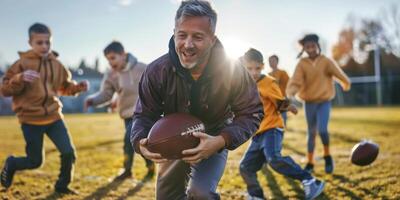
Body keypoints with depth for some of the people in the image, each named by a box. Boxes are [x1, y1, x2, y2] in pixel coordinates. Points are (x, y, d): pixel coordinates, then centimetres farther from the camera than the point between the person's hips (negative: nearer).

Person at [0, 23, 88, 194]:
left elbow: (65, 87, 20)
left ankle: (62, 185, 18)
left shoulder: (56, 65, 5)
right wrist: (20, 79, -28)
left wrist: (77, 87, -1)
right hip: (30, 119, -4)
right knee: (35, 161, 4)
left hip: (54, 117, 4)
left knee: (69, 153, -5)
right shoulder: (22, 63, -8)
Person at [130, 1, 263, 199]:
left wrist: (222, 141, -36)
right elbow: (144, 114, -12)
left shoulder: (233, 71, -27)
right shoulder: (157, 71, -23)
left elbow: (250, 113, -18)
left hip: (213, 141, -3)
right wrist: (140, 141, -35)